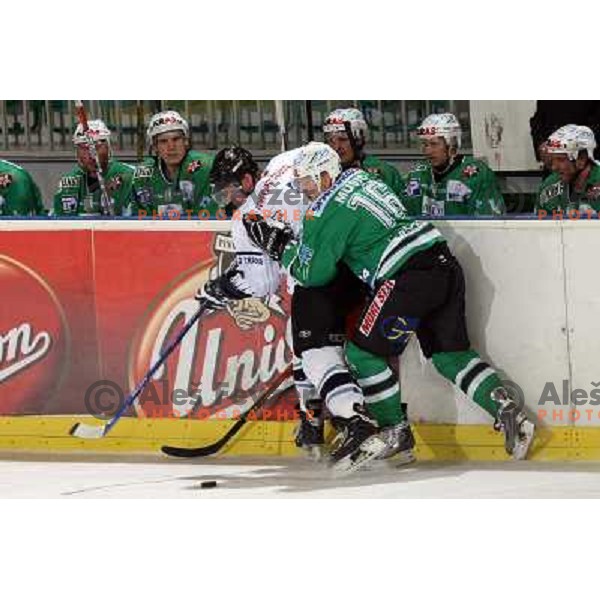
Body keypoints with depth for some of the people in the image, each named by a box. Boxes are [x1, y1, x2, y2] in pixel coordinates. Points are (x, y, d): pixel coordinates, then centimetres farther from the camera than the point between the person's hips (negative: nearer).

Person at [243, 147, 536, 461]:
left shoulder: (327, 209, -7)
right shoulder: (358, 177, 19)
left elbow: (315, 272, -2)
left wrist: (284, 247, 14)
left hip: (409, 278, -9)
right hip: (444, 263, 9)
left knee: (363, 352, 4)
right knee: (450, 353, 17)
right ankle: (506, 409, 5)